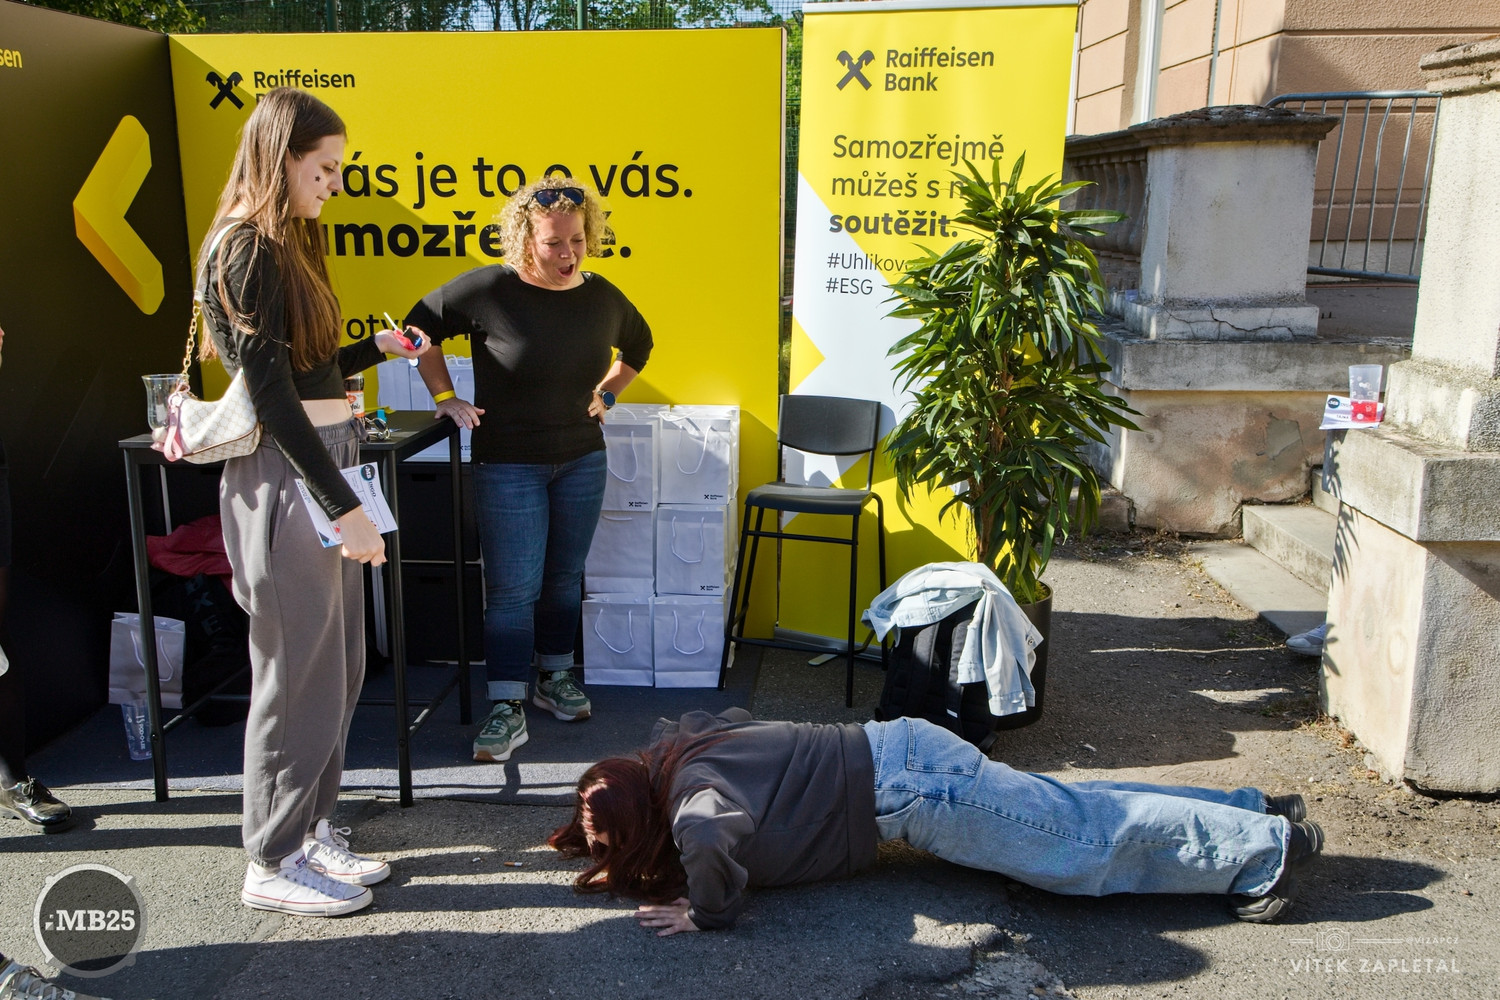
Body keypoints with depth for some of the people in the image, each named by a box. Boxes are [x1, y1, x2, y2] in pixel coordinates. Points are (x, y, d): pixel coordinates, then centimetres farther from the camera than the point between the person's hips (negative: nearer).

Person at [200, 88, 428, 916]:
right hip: (283, 475, -9)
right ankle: (275, 862, 13)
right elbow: (269, 394, -18)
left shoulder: (283, 245, 17)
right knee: (300, 673, -1)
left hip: (324, 466, 9)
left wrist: (375, 349, 12)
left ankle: (310, 828, 27)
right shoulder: (244, 250, -12)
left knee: (336, 666, 14)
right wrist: (342, 505, -21)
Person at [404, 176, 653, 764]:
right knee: (512, 590, -4)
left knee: (564, 579, 15)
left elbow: (639, 344, 21)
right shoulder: (489, 290, -14)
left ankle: (555, 679, 31)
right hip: (508, 465, -4)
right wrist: (445, 397, -3)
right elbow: (420, 327, -1)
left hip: (582, 460, 4)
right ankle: (508, 711, 3)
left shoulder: (602, 297, 0)